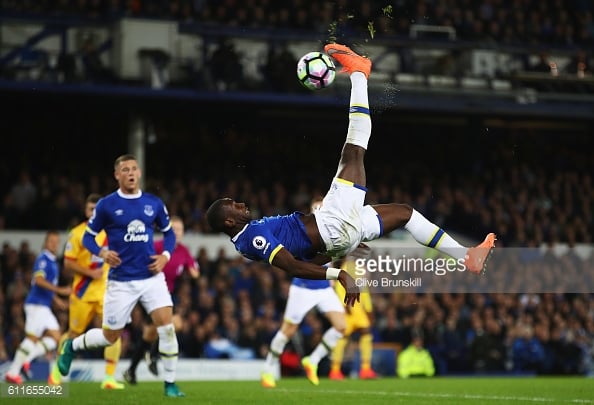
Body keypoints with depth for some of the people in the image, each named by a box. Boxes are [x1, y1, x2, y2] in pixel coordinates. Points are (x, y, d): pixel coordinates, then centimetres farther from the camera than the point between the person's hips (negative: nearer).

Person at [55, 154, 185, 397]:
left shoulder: (154, 203, 3)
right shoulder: (106, 205, -4)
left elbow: (169, 233, 16)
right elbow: (88, 236, 4)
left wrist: (165, 255, -3)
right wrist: (102, 253, -16)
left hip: (151, 277, 2)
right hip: (121, 281, -2)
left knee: (166, 327, -14)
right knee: (110, 337, 6)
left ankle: (170, 383, -1)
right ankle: (72, 346, 37)